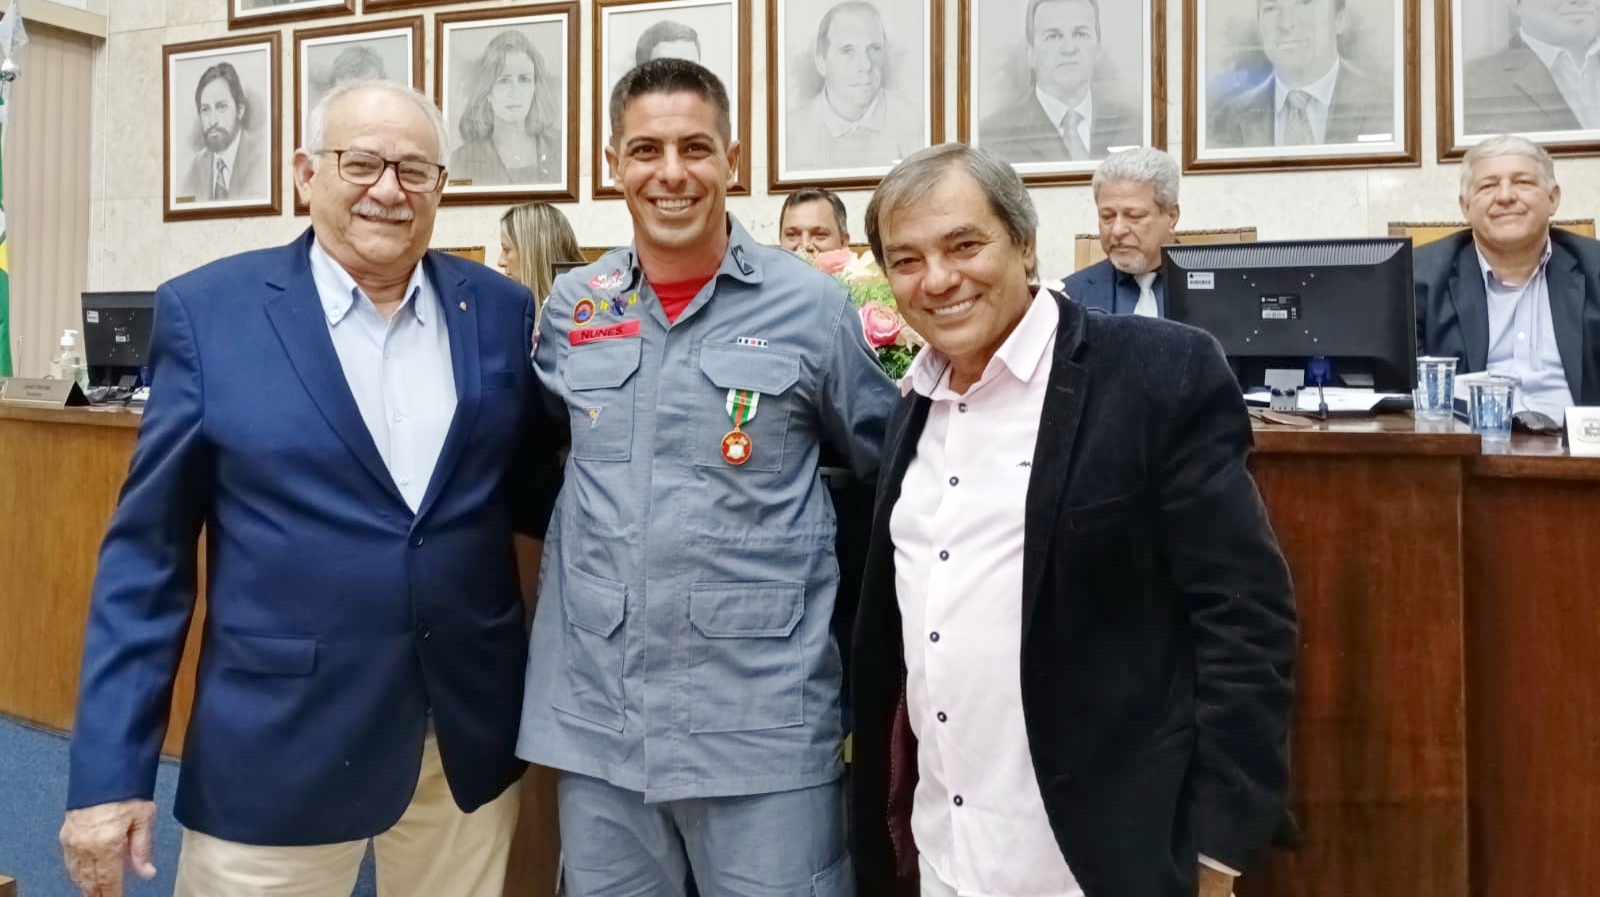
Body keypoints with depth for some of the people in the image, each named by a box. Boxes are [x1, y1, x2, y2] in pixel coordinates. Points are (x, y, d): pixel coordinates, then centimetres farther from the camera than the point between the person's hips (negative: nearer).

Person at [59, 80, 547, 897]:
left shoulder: (500, 311, 2)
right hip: (276, 744, -2)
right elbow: (147, 552, -4)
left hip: (470, 735, 3)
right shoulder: (208, 311, -5)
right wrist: (109, 770, -6)